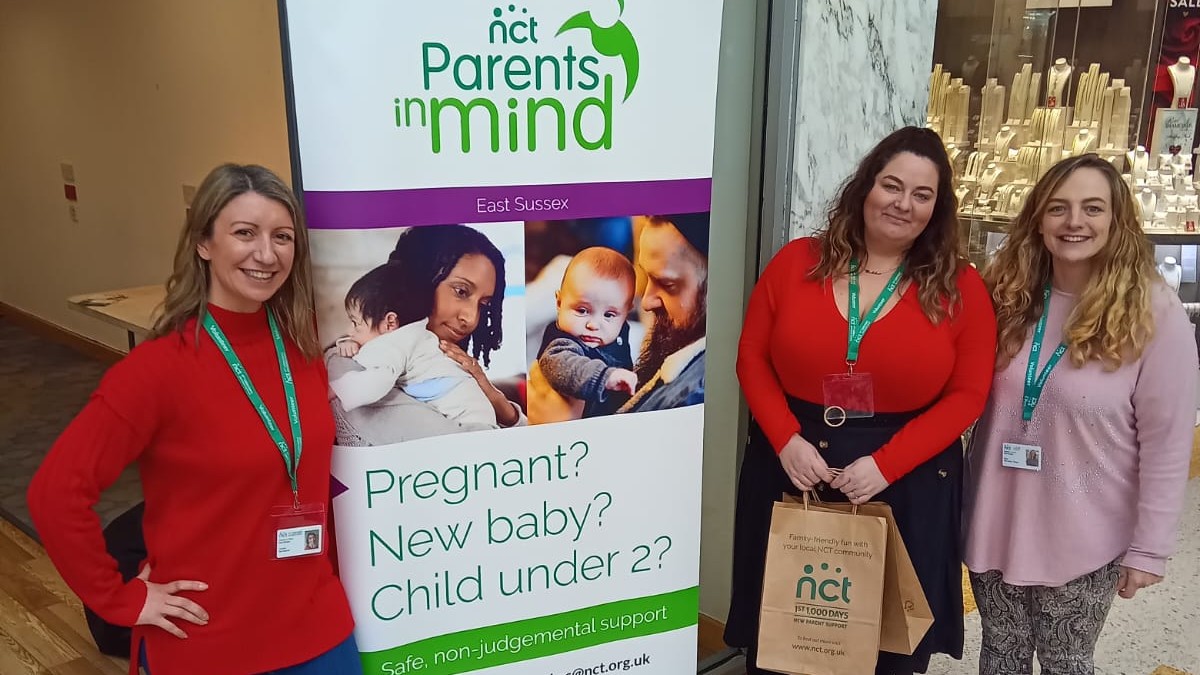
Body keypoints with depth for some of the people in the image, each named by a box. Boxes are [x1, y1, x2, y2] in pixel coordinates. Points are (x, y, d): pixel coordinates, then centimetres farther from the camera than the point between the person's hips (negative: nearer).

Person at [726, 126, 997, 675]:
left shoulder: (961, 288, -3)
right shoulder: (796, 262, -2)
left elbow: (968, 394, -5)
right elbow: (752, 358, 1)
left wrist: (886, 464, -15)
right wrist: (786, 440, -13)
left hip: (906, 482, 0)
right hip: (792, 466, 1)